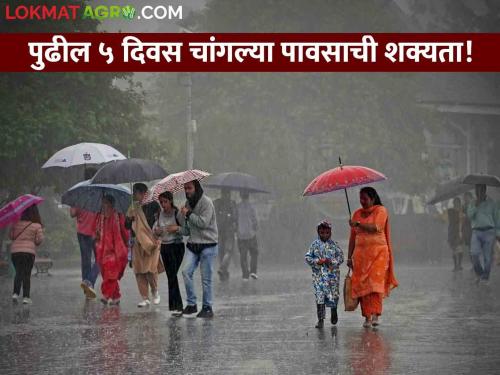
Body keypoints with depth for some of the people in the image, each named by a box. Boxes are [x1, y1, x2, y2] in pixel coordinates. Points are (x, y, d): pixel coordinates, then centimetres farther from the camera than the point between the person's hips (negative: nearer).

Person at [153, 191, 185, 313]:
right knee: (170, 276, 8)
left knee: (172, 276, -12)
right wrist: (156, 231, -5)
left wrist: (177, 228, -27)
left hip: (176, 247, -6)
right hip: (164, 247, 6)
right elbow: (155, 227, 17)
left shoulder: (177, 214, -10)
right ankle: (178, 305, 15)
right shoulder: (161, 214, 7)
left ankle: (174, 305, -10)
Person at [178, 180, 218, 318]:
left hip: (208, 245, -6)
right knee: (186, 272, -11)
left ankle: (207, 308, 9)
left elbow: (204, 222, -19)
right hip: (193, 244, 6)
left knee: (206, 278, -2)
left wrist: (188, 214, -13)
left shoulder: (206, 202, -9)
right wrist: (178, 229, 0)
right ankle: (191, 304, -2)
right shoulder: (188, 203, 13)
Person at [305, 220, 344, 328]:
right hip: (319, 274, 0)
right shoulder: (315, 244, 4)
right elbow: (307, 257, 4)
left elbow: (340, 257, 2)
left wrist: (332, 261, -14)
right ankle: (320, 319, -2)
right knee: (319, 296, -6)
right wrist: (317, 261, -12)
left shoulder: (334, 244, 3)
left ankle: (334, 312, 36)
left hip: (332, 274, 0)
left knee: (333, 295, 6)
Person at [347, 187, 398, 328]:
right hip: (360, 252, 4)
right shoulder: (357, 213, 16)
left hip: (378, 252, -4)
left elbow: (376, 227, -15)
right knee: (362, 285, -4)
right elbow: (353, 237, 15)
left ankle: (376, 315, -20)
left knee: (376, 283, -15)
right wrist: (349, 257, 12)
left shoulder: (380, 210, 2)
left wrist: (358, 224, -20)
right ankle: (367, 317, -2)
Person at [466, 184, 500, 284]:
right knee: (474, 253, -19)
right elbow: (470, 215, -3)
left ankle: (485, 277, 2)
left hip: (489, 231, -1)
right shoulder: (472, 204, 14)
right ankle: (479, 273, 2)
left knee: (487, 257, -6)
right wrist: (476, 204, -10)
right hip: (476, 231, 1)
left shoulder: (491, 203, 10)